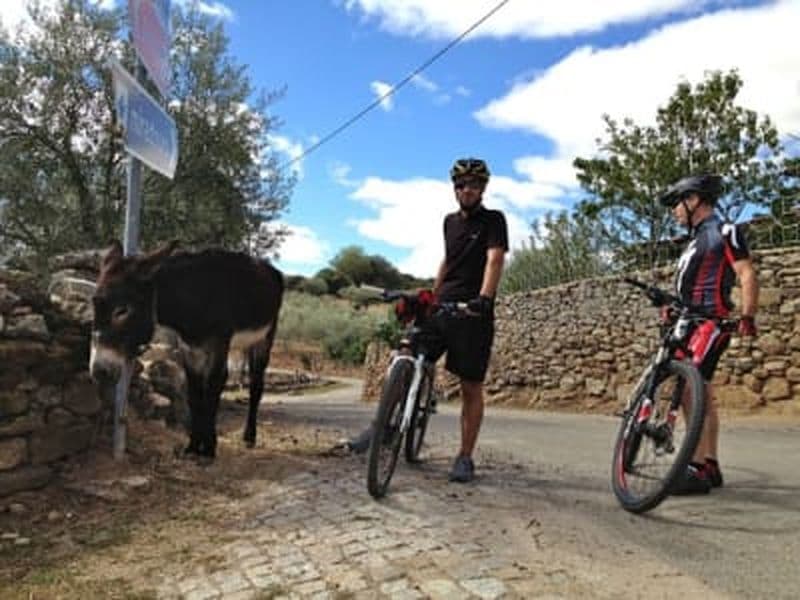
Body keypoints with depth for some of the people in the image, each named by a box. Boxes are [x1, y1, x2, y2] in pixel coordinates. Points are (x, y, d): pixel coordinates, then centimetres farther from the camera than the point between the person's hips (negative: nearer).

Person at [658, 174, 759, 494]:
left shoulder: (725, 231, -2)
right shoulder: (696, 239, 24)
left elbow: (747, 276, -10)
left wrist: (747, 317, -20)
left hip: (711, 323, -9)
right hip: (692, 323, 9)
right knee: (703, 396, 9)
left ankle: (696, 469, -18)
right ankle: (711, 466, 15)